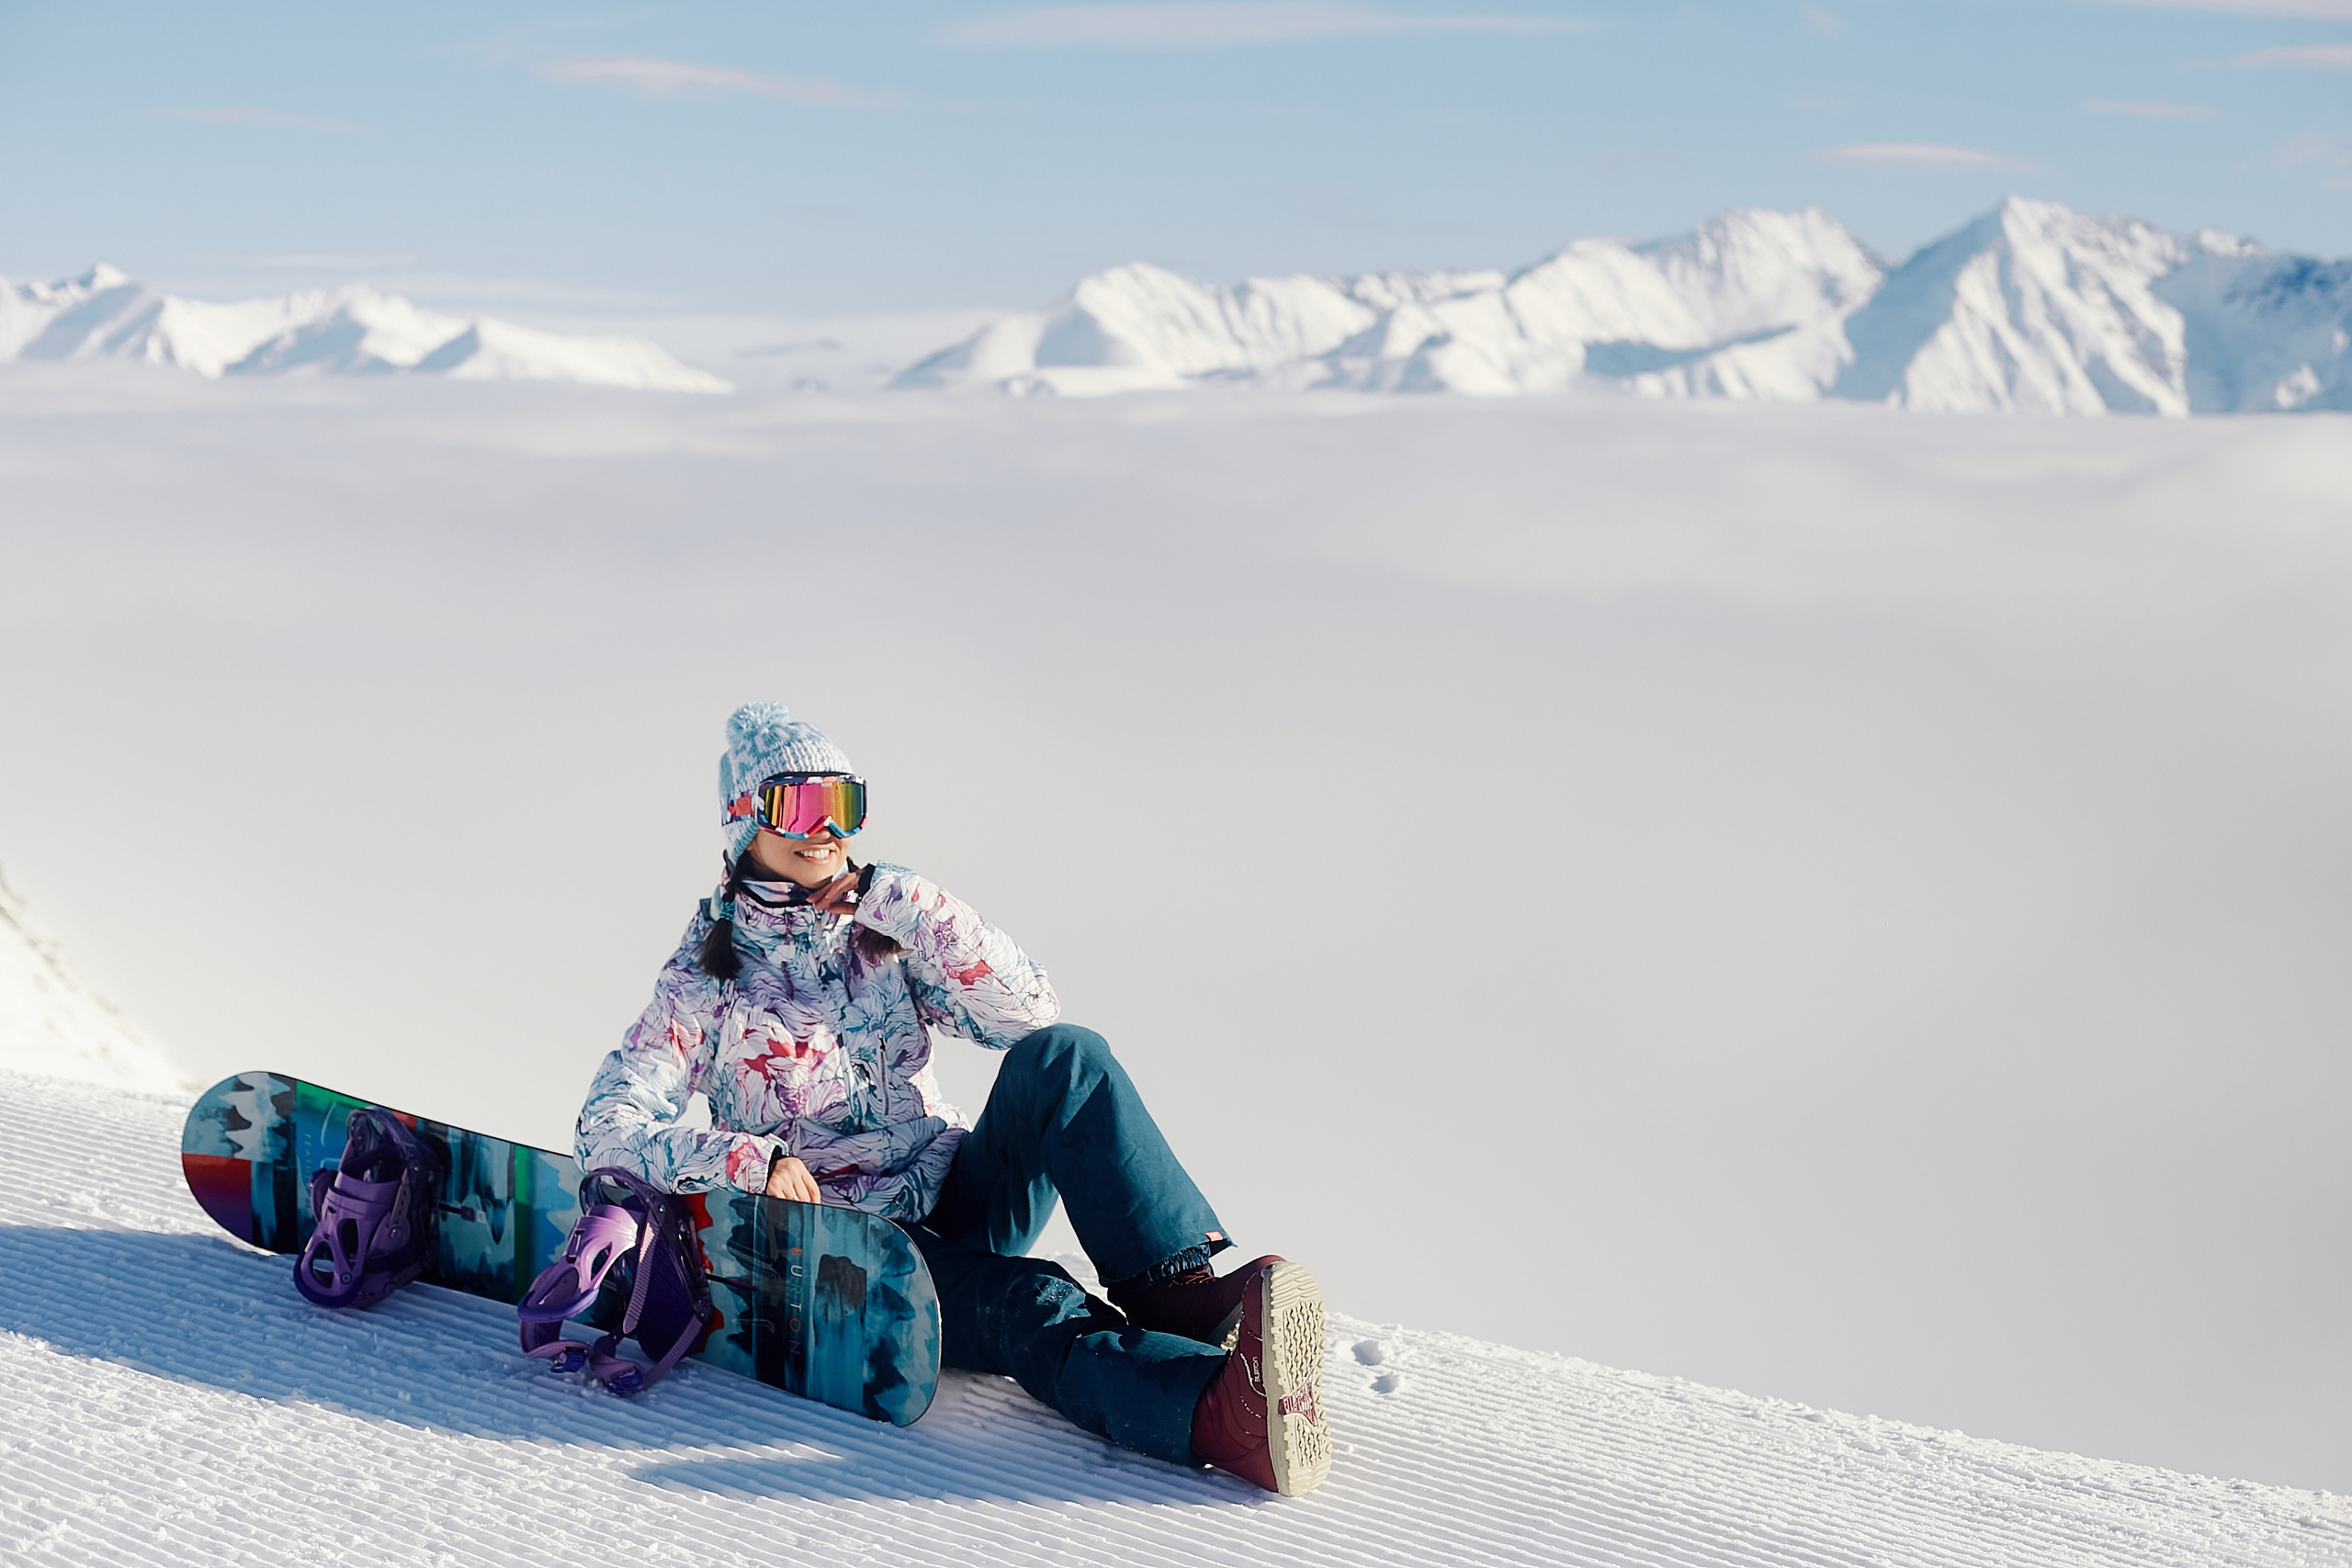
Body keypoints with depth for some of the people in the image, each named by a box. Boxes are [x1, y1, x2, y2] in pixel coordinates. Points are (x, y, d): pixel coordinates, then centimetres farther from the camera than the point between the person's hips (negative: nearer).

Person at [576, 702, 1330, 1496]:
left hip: (958, 1200, 4)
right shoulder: (706, 979, 0)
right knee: (1026, 1304, -35)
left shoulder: (885, 929, 9)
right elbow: (607, 1129, -10)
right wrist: (748, 1160, -26)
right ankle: (1220, 1413, -63)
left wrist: (909, 909, -13)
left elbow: (1029, 1014, -3)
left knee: (1062, 1057, -25)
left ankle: (1181, 1290, -41)